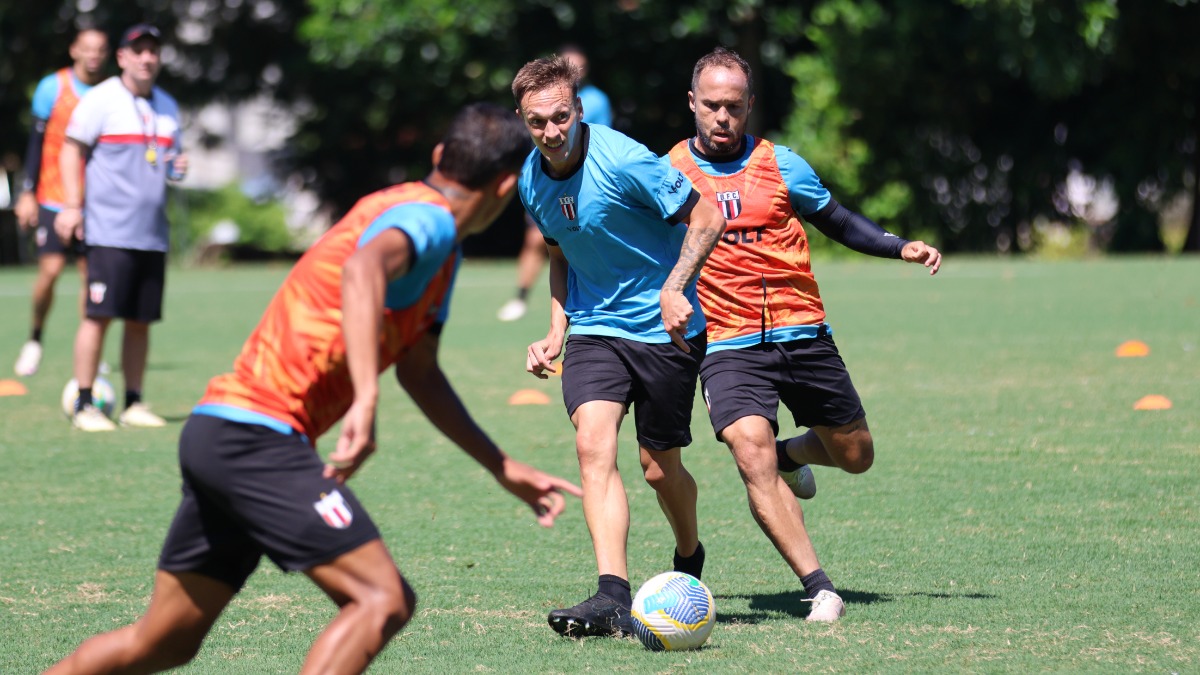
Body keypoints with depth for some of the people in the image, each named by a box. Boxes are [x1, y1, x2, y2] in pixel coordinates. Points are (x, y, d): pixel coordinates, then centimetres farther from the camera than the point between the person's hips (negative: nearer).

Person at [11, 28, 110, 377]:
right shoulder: (53, 88, -1)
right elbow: (37, 141, 3)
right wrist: (28, 192, -2)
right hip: (54, 199, -2)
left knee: (92, 275, -3)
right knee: (50, 269, -10)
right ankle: (35, 338, 13)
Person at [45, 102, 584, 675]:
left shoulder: (426, 227, 20)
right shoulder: (429, 219, -10)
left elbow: (418, 372, 28)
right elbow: (364, 269, -34)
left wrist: (503, 468, 28)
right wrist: (366, 400, -45)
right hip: (258, 435, -10)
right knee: (384, 599, -18)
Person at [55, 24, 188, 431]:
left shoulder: (167, 107, 16)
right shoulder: (101, 100, -3)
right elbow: (71, 150, -3)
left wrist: (178, 167, 2)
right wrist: (71, 205, -11)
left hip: (152, 235, 6)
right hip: (109, 232, -6)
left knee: (140, 321, 5)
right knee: (99, 315, -9)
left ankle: (134, 403, 12)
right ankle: (84, 405, -4)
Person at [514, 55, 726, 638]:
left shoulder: (623, 162, -20)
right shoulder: (532, 181, 2)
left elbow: (706, 218, -13)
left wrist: (674, 288, -25)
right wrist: (555, 332, 9)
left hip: (664, 328, -4)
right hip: (593, 328, 4)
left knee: (659, 467, 4)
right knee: (593, 445, -18)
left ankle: (689, 558, 37)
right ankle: (613, 598, -26)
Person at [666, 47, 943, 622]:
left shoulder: (780, 166, 3)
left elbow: (839, 223, 14)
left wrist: (901, 248, 1)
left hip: (803, 334, 2)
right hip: (728, 346, -2)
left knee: (855, 457, 8)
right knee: (752, 456, -25)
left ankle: (790, 455, 43)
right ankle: (818, 586, -20)